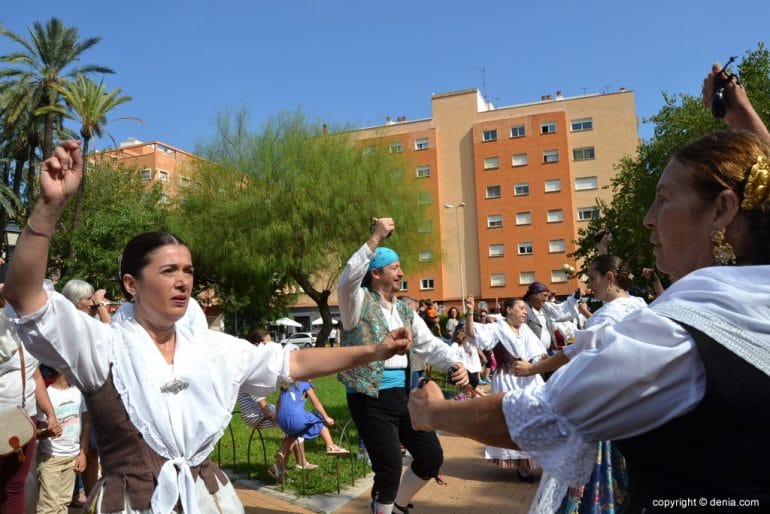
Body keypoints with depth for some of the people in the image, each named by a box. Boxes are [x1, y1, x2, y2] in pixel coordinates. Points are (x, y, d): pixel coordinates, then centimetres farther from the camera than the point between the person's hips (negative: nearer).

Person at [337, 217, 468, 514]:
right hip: (370, 399, -7)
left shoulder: (405, 311, 12)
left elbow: (429, 345, 7)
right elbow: (348, 278, -28)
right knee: (389, 468, -2)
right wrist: (376, 238, -29)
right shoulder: (358, 302, -7)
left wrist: (456, 364, -12)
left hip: (403, 394, 7)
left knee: (431, 457, 12)